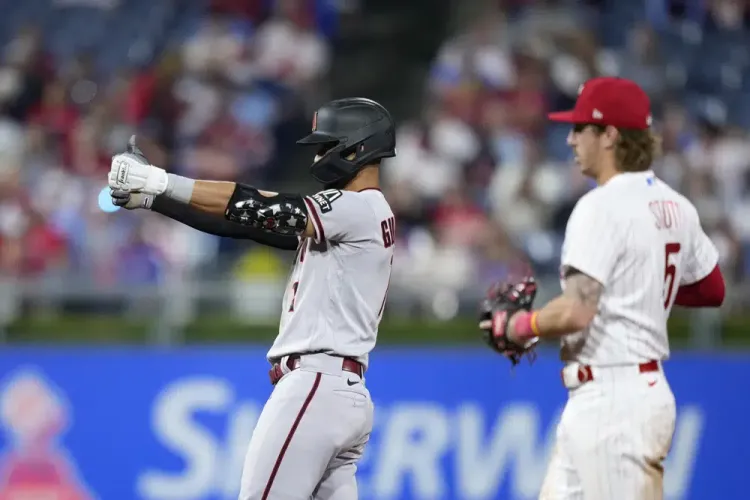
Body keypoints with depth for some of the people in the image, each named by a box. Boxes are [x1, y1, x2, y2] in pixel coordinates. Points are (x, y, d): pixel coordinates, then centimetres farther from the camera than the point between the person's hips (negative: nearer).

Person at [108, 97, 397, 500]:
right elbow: (244, 224, 16)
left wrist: (161, 181, -16)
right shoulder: (339, 216, 22)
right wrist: (152, 195, 7)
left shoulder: (362, 209, -8)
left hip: (315, 386, -10)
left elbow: (261, 212, -16)